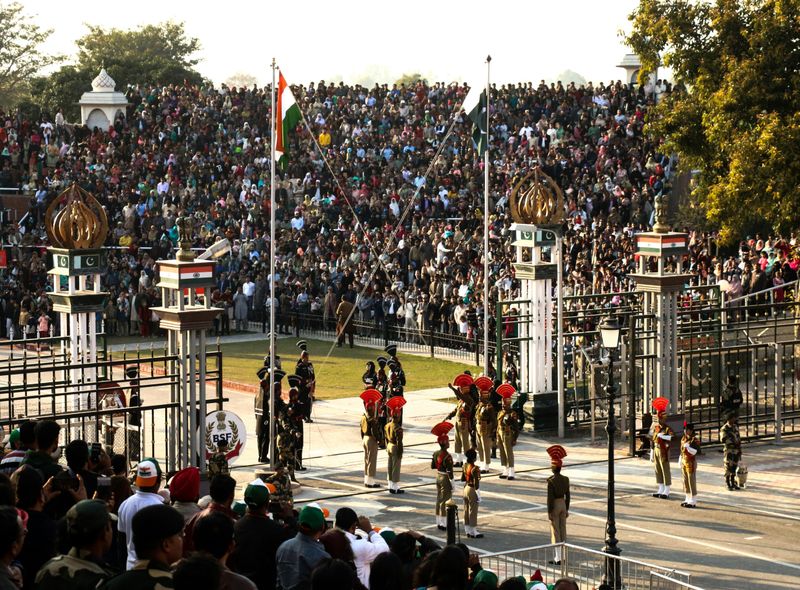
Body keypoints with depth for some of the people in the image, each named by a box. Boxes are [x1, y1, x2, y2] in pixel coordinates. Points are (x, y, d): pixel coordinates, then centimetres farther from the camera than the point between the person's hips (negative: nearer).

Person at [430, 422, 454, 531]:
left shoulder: (436, 454, 1)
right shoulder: (447, 456, -23)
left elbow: (432, 466, 11)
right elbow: (449, 471, -23)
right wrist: (452, 484, -16)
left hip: (438, 476, 8)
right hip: (445, 478, -8)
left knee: (439, 500, 16)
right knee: (445, 501, 0)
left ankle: (439, 522, 23)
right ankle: (444, 524, 4)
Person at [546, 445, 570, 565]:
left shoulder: (551, 481, -18)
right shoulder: (565, 479, 1)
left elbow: (550, 498, -17)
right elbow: (567, 496, 7)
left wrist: (549, 512, -12)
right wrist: (566, 509, 16)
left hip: (555, 506, -6)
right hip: (563, 505, 6)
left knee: (555, 531, -1)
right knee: (563, 530, 12)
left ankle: (558, 558, -1)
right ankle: (563, 556, 16)